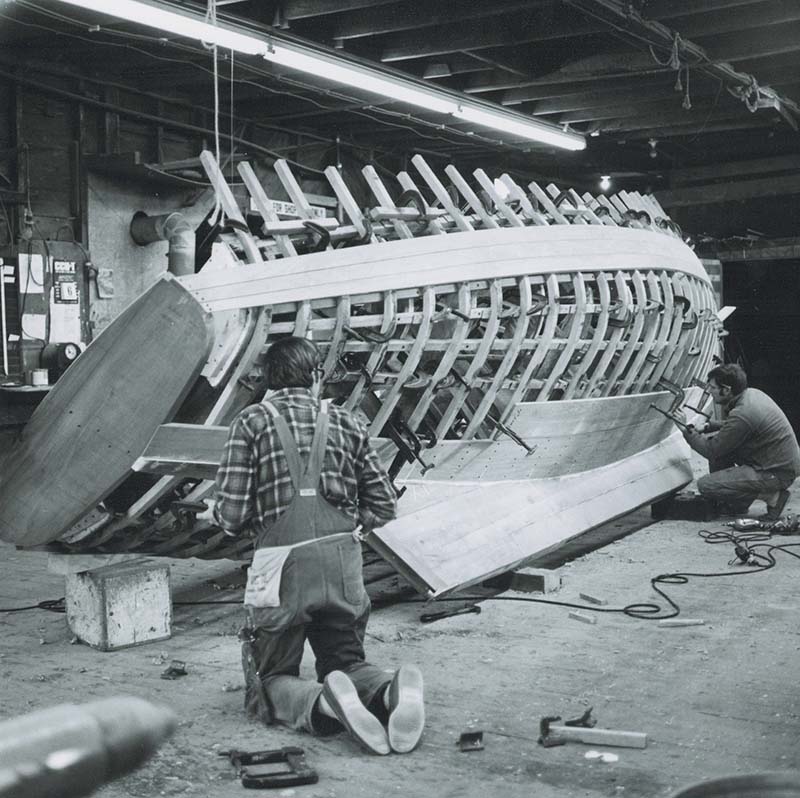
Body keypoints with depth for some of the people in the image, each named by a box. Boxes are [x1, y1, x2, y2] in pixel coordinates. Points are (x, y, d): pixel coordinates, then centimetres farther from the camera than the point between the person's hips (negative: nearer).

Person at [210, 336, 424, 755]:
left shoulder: (252, 421, 3)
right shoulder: (345, 422, 13)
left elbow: (230, 515, -3)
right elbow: (384, 503, 12)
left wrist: (255, 521, 20)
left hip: (282, 562, -3)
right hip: (343, 561, 3)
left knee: (271, 679, 11)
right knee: (345, 661, 19)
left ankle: (321, 704, -23)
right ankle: (388, 692, -16)